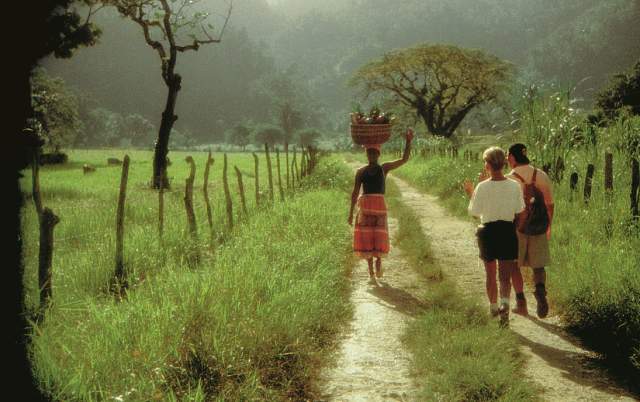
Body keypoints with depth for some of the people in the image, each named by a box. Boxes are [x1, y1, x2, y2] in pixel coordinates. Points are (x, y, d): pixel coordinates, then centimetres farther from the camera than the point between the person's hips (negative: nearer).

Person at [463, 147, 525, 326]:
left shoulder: (482, 187, -13)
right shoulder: (514, 186, -6)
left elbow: (474, 212, -4)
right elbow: (519, 210, 2)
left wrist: (470, 194, 10)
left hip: (488, 232, -1)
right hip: (508, 231, 1)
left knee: (490, 274, 17)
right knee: (505, 275, 5)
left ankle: (493, 306, 31)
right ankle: (505, 302, -21)